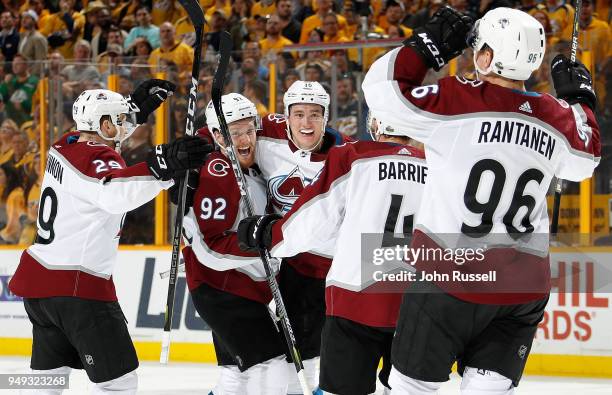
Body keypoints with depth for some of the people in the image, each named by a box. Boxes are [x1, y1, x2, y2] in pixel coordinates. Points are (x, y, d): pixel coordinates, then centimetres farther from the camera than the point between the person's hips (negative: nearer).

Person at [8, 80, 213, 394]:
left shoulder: (65, 147, 9)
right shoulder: (96, 158, -17)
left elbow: (104, 131, 34)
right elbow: (116, 193, -41)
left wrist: (138, 104, 30)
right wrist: (165, 163, -53)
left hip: (38, 278, 9)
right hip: (79, 287, -9)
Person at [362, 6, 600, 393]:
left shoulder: (460, 101, -14)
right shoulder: (558, 117, 1)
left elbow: (383, 91, -9)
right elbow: (583, 163, 22)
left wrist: (427, 44, 1)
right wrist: (579, 99, 34)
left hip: (452, 276, -4)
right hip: (524, 288, 4)